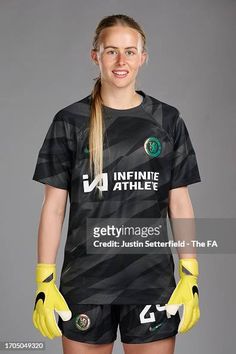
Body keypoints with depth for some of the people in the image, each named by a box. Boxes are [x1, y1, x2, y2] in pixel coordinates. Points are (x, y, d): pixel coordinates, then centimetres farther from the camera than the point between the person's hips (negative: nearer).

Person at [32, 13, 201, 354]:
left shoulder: (167, 120, 3)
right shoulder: (70, 122, 0)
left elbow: (180, 203, 5)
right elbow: (54, 206, 1)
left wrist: (190, 277, 0)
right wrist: (45, 282, -3)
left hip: (152, 280, 1)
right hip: (86, 281, 0)